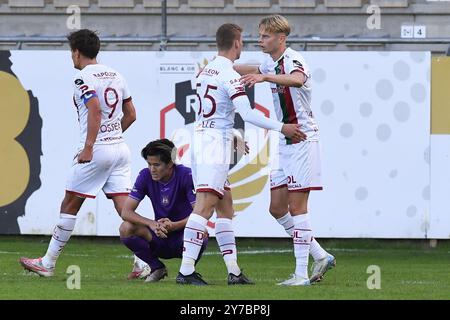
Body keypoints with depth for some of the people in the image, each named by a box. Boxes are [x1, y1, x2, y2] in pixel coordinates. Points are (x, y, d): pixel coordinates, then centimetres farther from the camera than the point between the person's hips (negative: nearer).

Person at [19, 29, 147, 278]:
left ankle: (48, 263, 11)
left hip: (95, 150, -7)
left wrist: (88, 147, -23)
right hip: (120, 148, 7)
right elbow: (131, 115, 18)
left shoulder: (84, 78, -8)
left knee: (70, 205, 4)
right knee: (125, 207, 0)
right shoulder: (115, 75, 15)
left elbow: (95, 111, -22)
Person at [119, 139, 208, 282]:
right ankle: (157, 268, 0)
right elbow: (126, 212, -12)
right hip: (159, 237, 3)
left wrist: (174, 226, -39)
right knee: (126, 229, -22)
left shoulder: (186, 175, -17)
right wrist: (152, 224, -29)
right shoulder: (145, 176, -7)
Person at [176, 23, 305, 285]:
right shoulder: (229, 75, -12)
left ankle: (234, 271, 11)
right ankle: (186, 271, -18)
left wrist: (232, 136, 33)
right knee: (204, 207, -12)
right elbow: (248, 114, -20)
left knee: (225, 206, 12)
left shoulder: (206, 71, 15)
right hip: (216, 143, -9)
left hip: (200, 138, 9)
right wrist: (282, 128, -13)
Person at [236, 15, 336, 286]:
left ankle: (301, 274, -7)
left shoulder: (293, 60, -16)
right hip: (285, 143, 9)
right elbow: (254, 70, 36)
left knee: (297, 206, -9)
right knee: (277, 208, 7)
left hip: (303, 139, -9)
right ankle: (320, 256, 16)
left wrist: (265, 77, -56)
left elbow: (297, 80, -41)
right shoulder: (272, 63, 12)